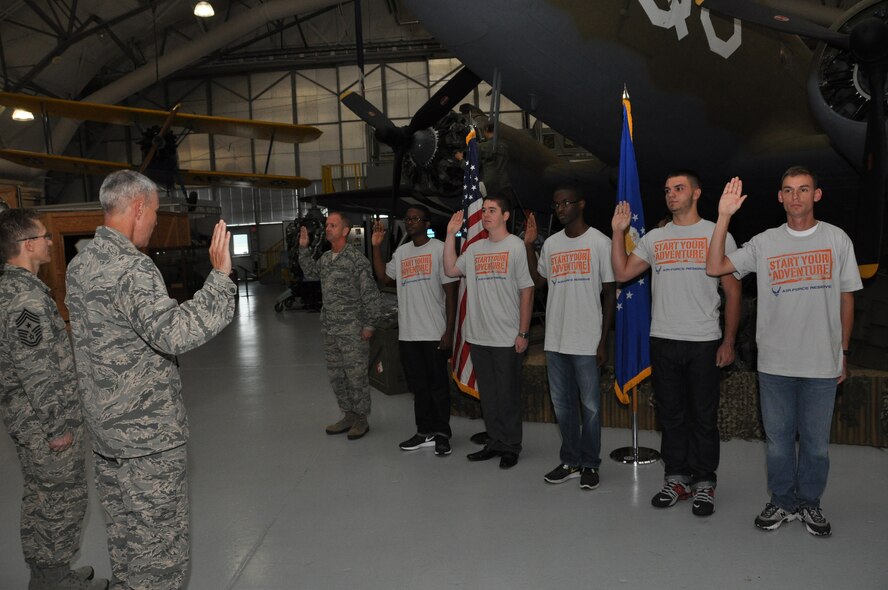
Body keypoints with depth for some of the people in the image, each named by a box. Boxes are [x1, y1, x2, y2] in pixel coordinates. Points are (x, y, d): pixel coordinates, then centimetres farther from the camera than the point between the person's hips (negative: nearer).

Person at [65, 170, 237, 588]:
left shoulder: (80, 263, 8)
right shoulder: (130, 268, -22)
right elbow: (174, 333, -37)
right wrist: (220, 276, -34)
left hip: (105, 429, 9)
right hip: (148, 434, -9)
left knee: (125, 539, 22)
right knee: (160, 547, 4)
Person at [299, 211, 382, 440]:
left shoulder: (356, 258, -13)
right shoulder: (325, 258, 9)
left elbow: (370, 294, -14)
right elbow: (310, 270, 32)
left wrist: (369, 325, -14)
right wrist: (304, 248, 18)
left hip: (352, 331, -8)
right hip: (330, 330, 8)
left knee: (356, 375, 0)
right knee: (335, 375, 14)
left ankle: (361, 419, 14)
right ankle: (349, 415, 28)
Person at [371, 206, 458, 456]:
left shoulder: (439, 249, -6)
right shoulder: (401, 252, 12)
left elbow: (450, 292, -7)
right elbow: (384, 276, 20)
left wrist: (449, 330, -12)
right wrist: (376, 246, 10)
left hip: (434, 333, -5)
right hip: (407, 333, 6)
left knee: (438, 385, 4)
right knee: (418, 386, 13)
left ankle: (442, 433, 17)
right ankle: (425, 432, 24)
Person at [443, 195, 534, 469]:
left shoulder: (516, 246, -4)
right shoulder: (475, 248, 12)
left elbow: (527, 290, -6)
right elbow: (450, 270, 7)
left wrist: (523, 333, -10)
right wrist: (450, 236, 3)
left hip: (507, 338, -5)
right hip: (478, 337, 5)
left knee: (508, 395, 4)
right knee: (488, 395, 13)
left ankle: (510, 447, 18)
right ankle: (495, 443, 26)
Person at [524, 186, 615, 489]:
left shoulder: (599, 242, -3)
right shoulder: (550, 243, 11)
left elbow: (610, 292, -4)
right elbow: (538, 280, 19)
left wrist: (603, 340, -8)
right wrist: (528, 245, 7)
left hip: (586, 341, -5)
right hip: (555, 340, 5)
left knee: (590, 405, 4)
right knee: (562, 404, 12)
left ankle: (590, 464, 18)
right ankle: (571, 461, 25)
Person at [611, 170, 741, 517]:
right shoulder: (654, 238, 10)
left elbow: (732, 291, 0)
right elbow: (622, 273, 4)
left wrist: (729, 341, -5)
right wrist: (618, 232, -2)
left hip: (704, 342, -3)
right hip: (663, 341, 3)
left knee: (704, 416, 5)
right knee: (670, 414, 11)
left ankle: (704, 483, 18)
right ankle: (677, 479, 23)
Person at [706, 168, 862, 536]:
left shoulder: (837, 240, 2)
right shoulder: (765, 243, 2)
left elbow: (846, 298, 8)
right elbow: (715, 268, -8)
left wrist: (843, 352, 8)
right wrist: (724, 217, -14)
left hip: (822, 362, 0)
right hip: (775, 363, 0)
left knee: (816, 440, 11)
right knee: (778, 438, 11)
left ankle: (810, 504, 30)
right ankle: (782, 502, 28)